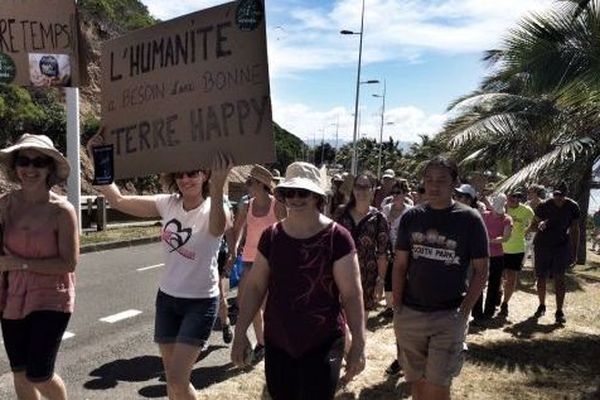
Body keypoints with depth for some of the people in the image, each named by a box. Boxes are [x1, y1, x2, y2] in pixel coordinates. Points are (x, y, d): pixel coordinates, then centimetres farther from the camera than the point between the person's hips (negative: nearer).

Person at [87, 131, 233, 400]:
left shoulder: (212, 209, -17)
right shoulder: (168, 204, -2)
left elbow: (219, 227, -43)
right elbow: (118, 200, -5)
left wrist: (218, 187, -62)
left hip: (200, 302, -5)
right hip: (167, 297, 6)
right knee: (172, 378, 15)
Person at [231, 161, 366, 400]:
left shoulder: (337, 237, -13)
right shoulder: (271, 236, -1)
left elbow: (352, 294, -11)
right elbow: (254, 286, 4)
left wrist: (358, 345, -14)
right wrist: (240, 333, 3)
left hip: (323, 345, -4)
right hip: (277, 344, 4)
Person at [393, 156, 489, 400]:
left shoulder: (470, 219, -5)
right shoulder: (411, 217, 3)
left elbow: (481, 271, -2)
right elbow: (400, 265, 7)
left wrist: (464, 312, -10)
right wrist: (397, 307, 0)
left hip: (449, 316, -3)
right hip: (410, 314, 3)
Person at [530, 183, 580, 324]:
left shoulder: (572, 207, -7)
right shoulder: (544, 206, -11)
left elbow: (575, 230, 2)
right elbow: (533, 225, -3)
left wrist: (574, 252, 2)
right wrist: (539, 225, -28)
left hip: (561, 246, 0)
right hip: (542, 245, 0)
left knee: (559, 278, -9)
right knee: (541, 278, 7)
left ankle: (559, 311, -3)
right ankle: (542, 306, 27)